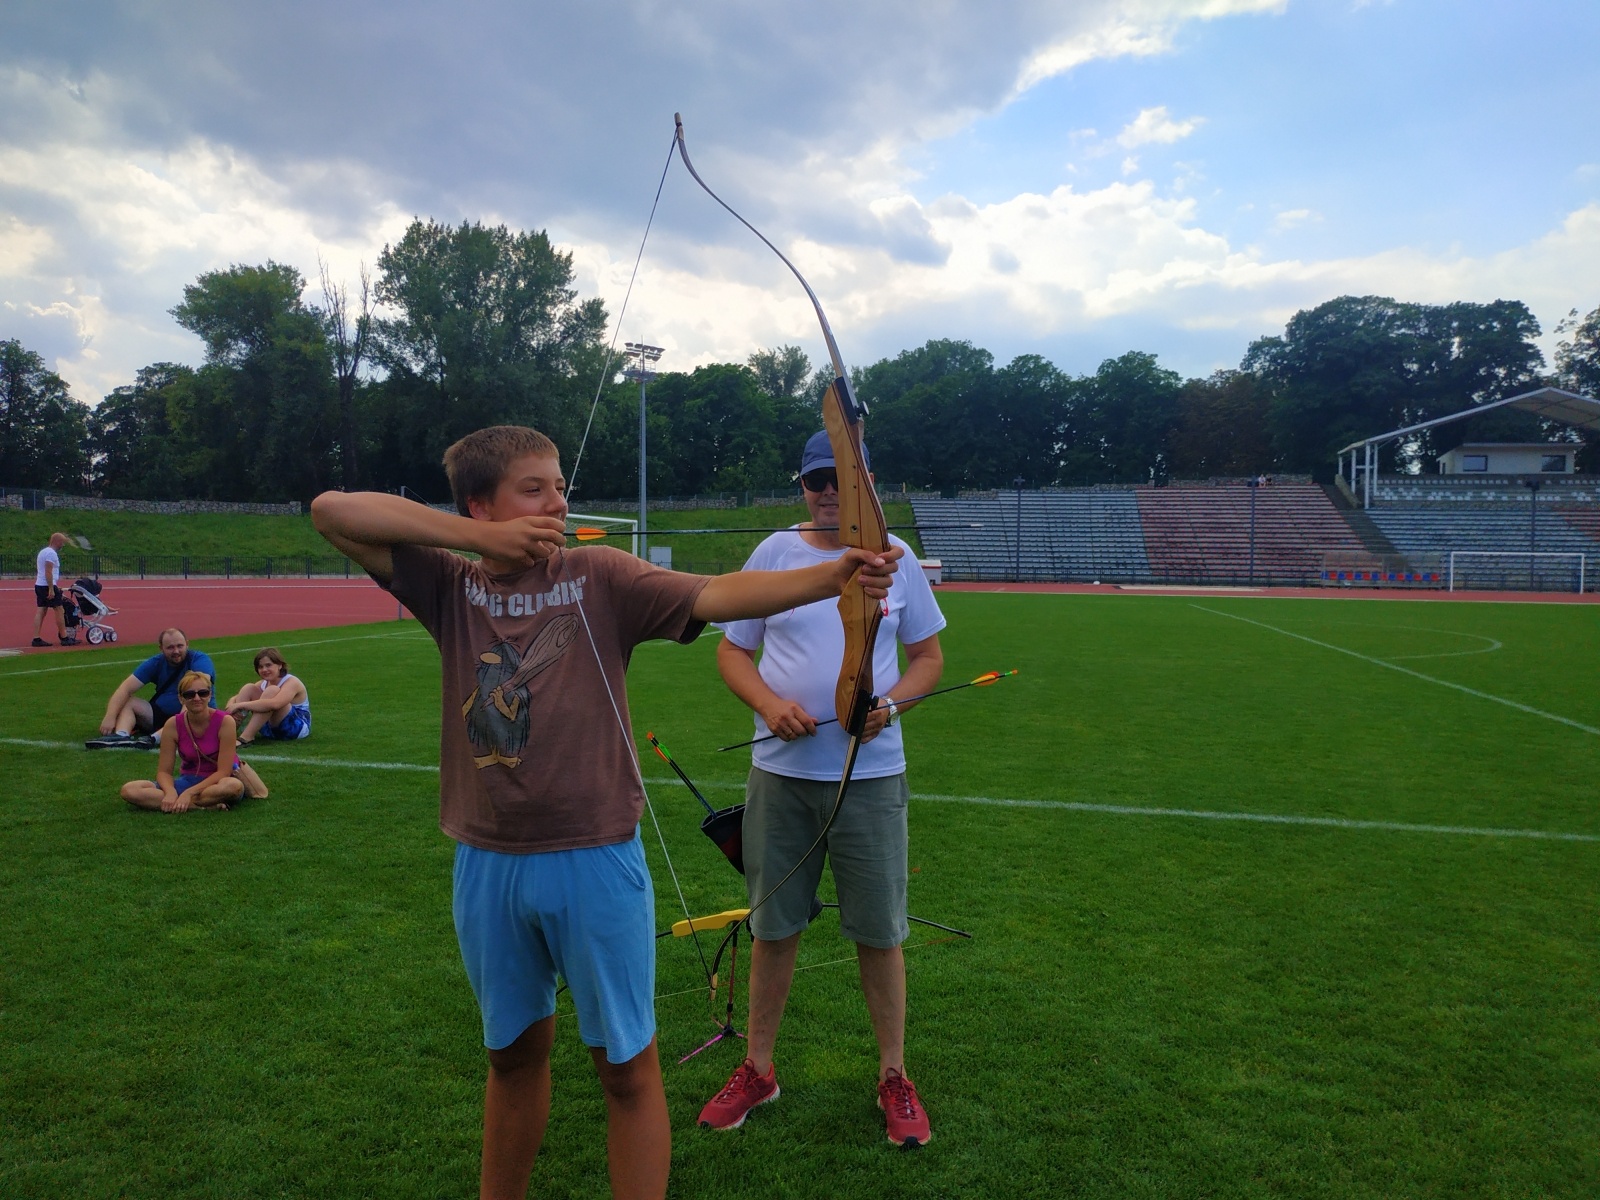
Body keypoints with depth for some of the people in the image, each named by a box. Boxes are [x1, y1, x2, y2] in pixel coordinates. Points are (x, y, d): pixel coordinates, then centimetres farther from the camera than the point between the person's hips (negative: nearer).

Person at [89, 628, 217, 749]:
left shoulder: (199, 660, -13)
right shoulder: (156, 663, 1)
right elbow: (126, 688, -8)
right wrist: (110, 716, -23)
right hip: (161, 714, 5)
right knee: (125, 701, -9)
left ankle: (153, 739, -56)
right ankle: (121, 736, -38)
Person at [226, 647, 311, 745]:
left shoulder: (291, 682, -18)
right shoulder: (263, 684, 5)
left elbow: (274, 704, -39)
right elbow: (234, 698, 2)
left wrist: (241, 705, -37)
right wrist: (231, 706, -24)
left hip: (297, 727, -7)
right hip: (271, 728, 7)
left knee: (272, 690, -29)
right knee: (249, 688, -5)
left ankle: (245, 738, -35)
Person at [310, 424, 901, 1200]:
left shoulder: (600, 577, -5)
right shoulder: (451, 588, 1)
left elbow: (715, 596, -19)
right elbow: (332, 511, -8)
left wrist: (834, 576, -35)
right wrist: (480, 540, -14)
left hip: (596, 864, -3)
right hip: (487, 867, 3)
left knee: (626, 1066, 9)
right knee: (514, 1053, 23)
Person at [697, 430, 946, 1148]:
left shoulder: (894, 556, 3)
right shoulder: (773, 553, 4)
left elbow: (928, 655, 8)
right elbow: (732, 650, 7)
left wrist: (890, 704, -12)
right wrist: (769, 704, -13)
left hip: (872, 774, -1)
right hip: (780, 772, 1)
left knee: (879, 932, 6)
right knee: (773, 927, 11)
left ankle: (893, 1076, 24)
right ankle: (758, 1069, 28)